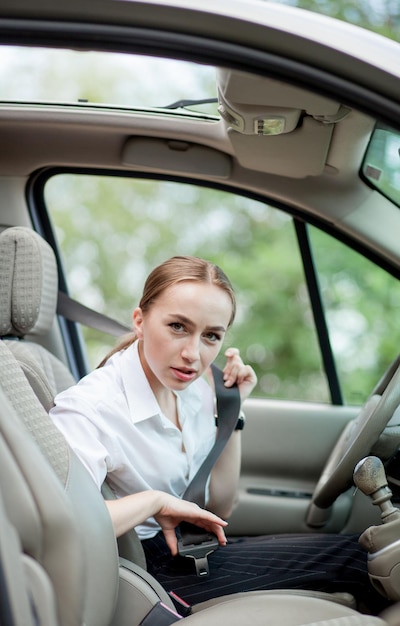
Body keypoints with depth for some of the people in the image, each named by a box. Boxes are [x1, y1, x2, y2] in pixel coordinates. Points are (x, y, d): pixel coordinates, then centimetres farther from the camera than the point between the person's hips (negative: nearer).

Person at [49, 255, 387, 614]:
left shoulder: (195, 390, 0)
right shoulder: (89, 409, -24)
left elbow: (218, 511, 6)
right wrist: (155, 500, -27)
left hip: (192, 551, 7)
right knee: (349, 556, -7)